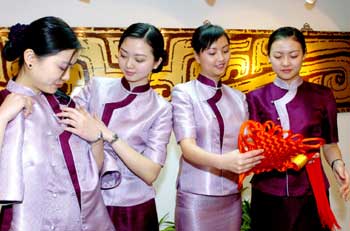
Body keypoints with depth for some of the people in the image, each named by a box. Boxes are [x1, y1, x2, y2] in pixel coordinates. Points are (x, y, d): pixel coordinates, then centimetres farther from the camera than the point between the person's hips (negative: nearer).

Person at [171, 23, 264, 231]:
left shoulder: (238, 97, 10)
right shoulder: (184, 93, -6)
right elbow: (188, 148, -16)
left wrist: (259, 155, -14)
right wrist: (223, 161, -34)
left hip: (232, 197, 5)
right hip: (196, 197, -4)